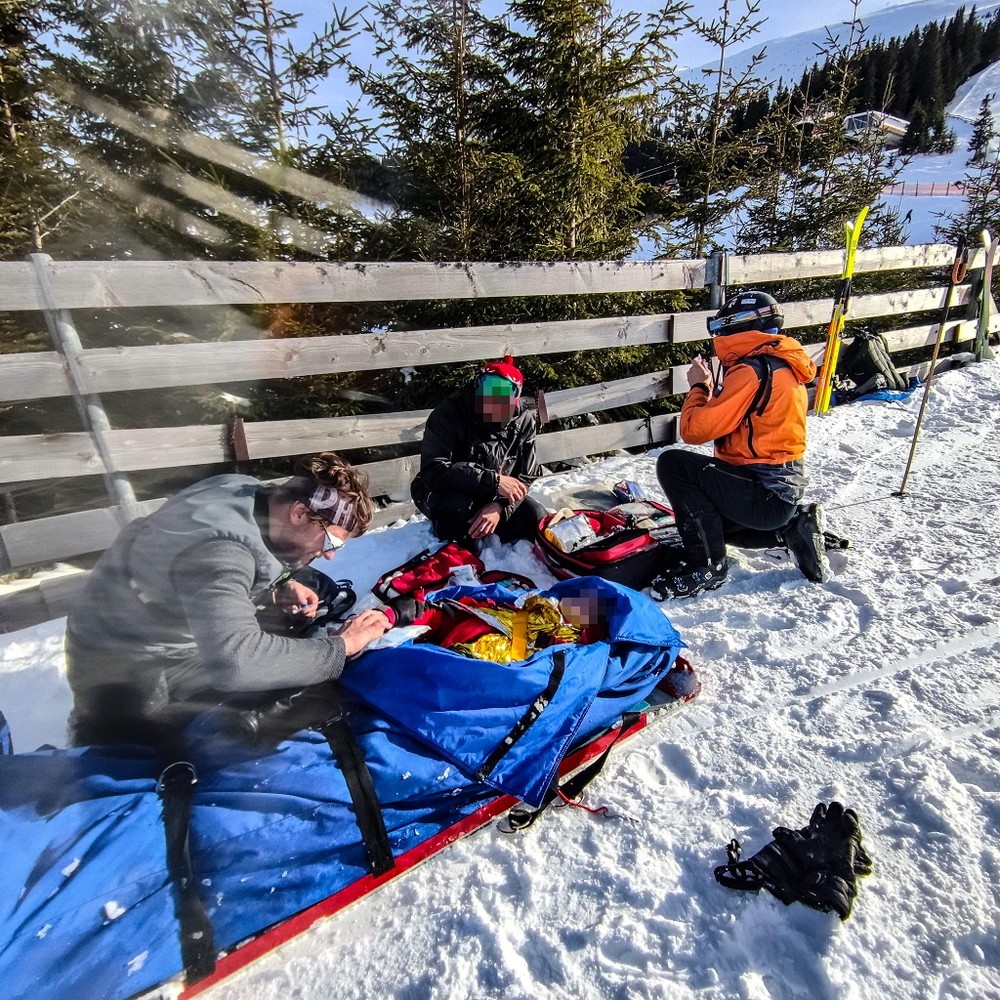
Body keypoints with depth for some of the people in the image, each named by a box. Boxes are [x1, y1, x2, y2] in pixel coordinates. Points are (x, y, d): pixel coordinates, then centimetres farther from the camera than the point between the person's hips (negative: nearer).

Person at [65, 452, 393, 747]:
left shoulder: (248, 492, -12)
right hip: (125, 666, -8)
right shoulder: (218, 548, -38)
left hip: (183, 638, 8)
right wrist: (340, 646, -39)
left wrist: (280, 589, -9)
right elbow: (236, 661, -51)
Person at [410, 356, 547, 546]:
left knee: (537, 519, -14)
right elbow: (434, 472, -36)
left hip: (491, 497, 5)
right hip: (442, 494, -4)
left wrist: (499, 506, -29)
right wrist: (493, 480, -40)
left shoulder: (523, 421, -13)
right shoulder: (448, 414, -26)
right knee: (457, 505, -37)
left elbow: (526, 477, -9)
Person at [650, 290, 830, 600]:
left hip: (764, 495, -10)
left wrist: (698, 387, -5)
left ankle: (705, 565, -12)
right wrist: (710, 389, 6)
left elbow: (695, 430, -21)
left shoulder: (753, 371, -20)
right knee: (708, 518, 29)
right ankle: (793, 526, 17)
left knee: (672, 464, -19)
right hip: (785, 491, 10)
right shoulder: (782, 366, 11)